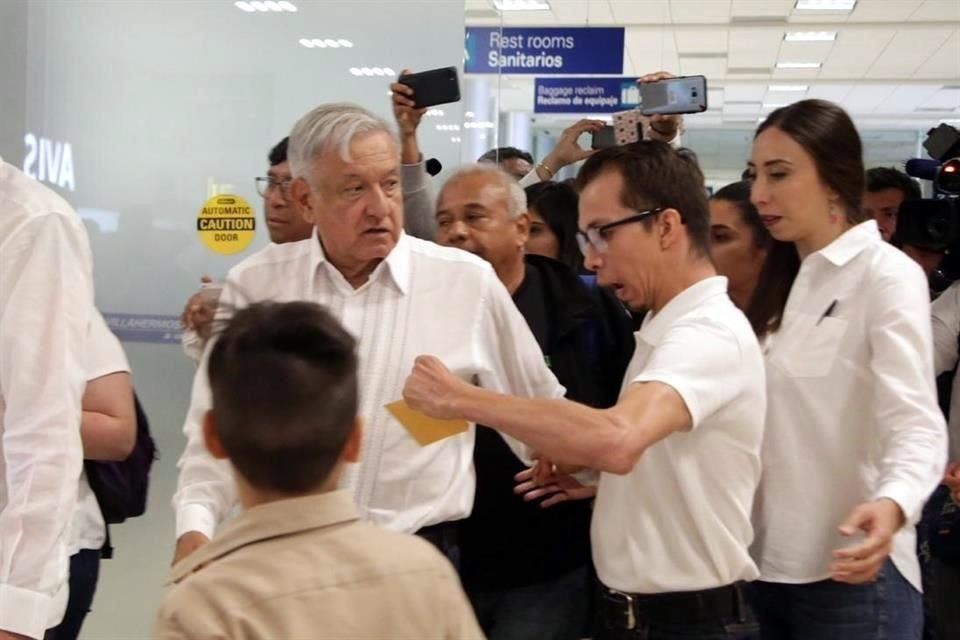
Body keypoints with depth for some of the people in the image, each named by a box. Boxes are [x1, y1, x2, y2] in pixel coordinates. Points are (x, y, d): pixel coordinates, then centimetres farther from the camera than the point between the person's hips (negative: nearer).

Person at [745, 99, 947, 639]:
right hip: (772, 564, 7)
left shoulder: (886, 274, -10)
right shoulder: (792, 281, 13)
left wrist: (891, 506, -41)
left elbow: (915, 422, -22)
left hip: (849, 573, -7)